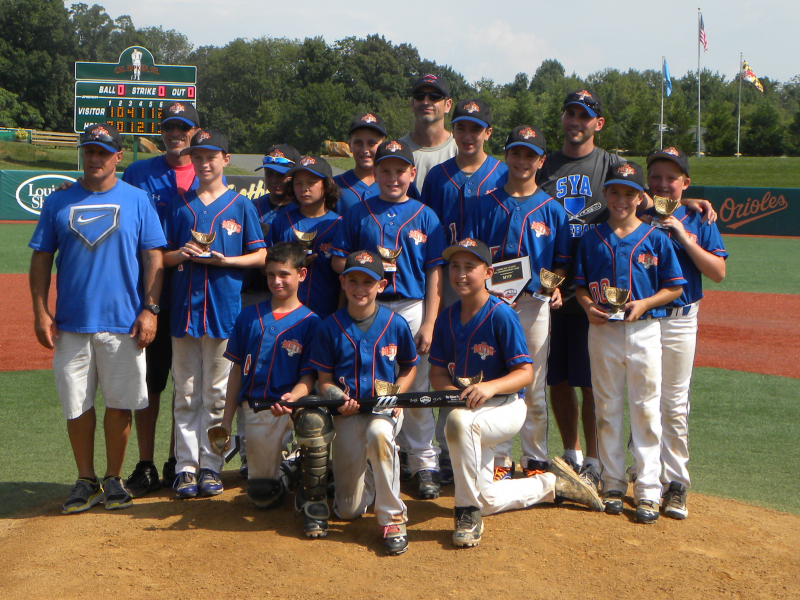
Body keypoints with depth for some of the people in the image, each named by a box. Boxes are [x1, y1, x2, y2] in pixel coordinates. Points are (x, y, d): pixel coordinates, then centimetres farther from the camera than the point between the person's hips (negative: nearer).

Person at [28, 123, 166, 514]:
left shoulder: (137, 200, 4)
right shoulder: (59, 202, 7)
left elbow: (154, 258, 2)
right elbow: (41, 259, 8)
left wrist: (150, 309, -6)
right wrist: (40, 312, -1)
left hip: (123, 323, -1)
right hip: (71, 323, 1)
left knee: (120, 403, 4)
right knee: (77, 405, 5)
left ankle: (114, 480, 19)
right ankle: (86, 481, 19)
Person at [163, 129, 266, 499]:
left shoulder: (241, 206, 5)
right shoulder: (179, 205, 13)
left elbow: (260, 256, 3)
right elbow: (162, 256, 14)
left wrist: (224, 260, -12)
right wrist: (180, 254, -8)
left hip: (224, 308, -2)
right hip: (184, 306, 2)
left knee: (216, 394, 3)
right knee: (185, 392, 4)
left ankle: (210, 467, 10)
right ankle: (186, 467, 9)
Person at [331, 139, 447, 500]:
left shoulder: (425, 216, 6)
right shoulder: (358, 214, 9)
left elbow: (435, 273, 2)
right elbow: (338, 261, 9)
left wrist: (428, 324, -5)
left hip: (412, 308, -1)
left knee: (416, 390, 3)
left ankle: (424, 463, 13)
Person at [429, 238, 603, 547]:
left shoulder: (502, 315, -17)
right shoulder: (446, 318, 1)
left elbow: (525, 373, -19)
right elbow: (437, 373, 2)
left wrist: (490, 387, -38)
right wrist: (455, 392, -20)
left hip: (505, 407, -7)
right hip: (471, 413, 7)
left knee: (459, 420, -40)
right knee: (487, 501, 10)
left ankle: (468, 512, -25)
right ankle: (552, 484, 34)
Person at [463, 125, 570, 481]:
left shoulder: (552, 210, 7)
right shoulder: (485, 205, 7)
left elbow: (562, 261, 8)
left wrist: (554, 285, -10)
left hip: (534, 305, 0)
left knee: (534, 390, 5)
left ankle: (535, 460, 16)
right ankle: (499, 461, 14)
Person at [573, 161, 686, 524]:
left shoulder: (656, 239, 0)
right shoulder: (592, 238, 6)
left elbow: (674, 288, 2)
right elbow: (580, 284, 10)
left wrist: (643, 304, -13)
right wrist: (588, 307, -10)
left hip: (644, 330, -2)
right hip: (602, 330, 2)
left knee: (646, 409, -1)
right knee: (607, 408, 8)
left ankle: (648, 490, 4)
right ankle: (612, 484, 19)